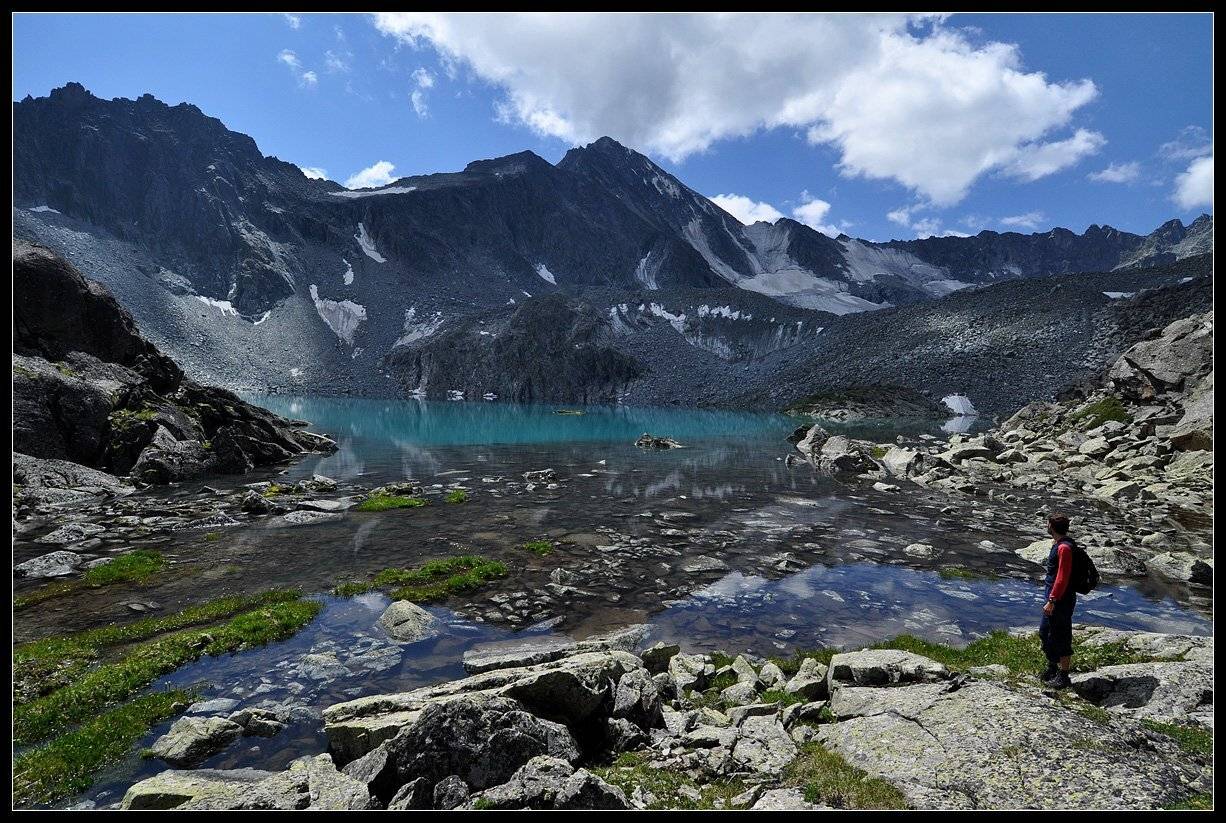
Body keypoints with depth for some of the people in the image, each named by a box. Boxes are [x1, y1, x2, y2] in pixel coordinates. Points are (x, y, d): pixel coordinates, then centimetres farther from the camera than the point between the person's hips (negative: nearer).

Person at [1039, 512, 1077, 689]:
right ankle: (1052, 669, 33)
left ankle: (1063, 677, 14)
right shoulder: (1059, 544, 10)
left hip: (1061, 601, -10)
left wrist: (1052, 601, -22)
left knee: (1061, 638, 2)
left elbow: (1062, 578, -24)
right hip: (1054, 599, 10)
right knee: (1044, 633, 19)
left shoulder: (1064, 548, -22)